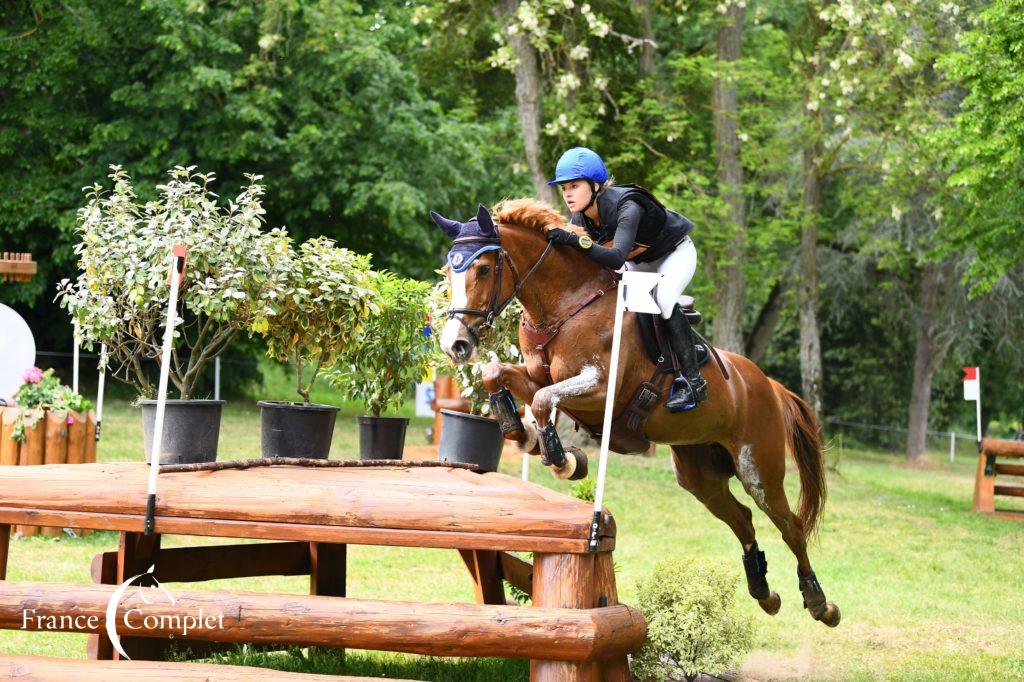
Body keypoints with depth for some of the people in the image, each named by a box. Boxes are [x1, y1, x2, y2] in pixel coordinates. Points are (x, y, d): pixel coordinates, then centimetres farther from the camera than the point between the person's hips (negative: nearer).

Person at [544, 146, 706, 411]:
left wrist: (576, 241, -61)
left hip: (676, 253, -8)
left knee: (664, 298, -31)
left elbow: (616, 259, -53)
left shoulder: (627, 208, -39)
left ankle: (693, 381, -27)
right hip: (640, 260, 8)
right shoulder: (580, 218, -16)